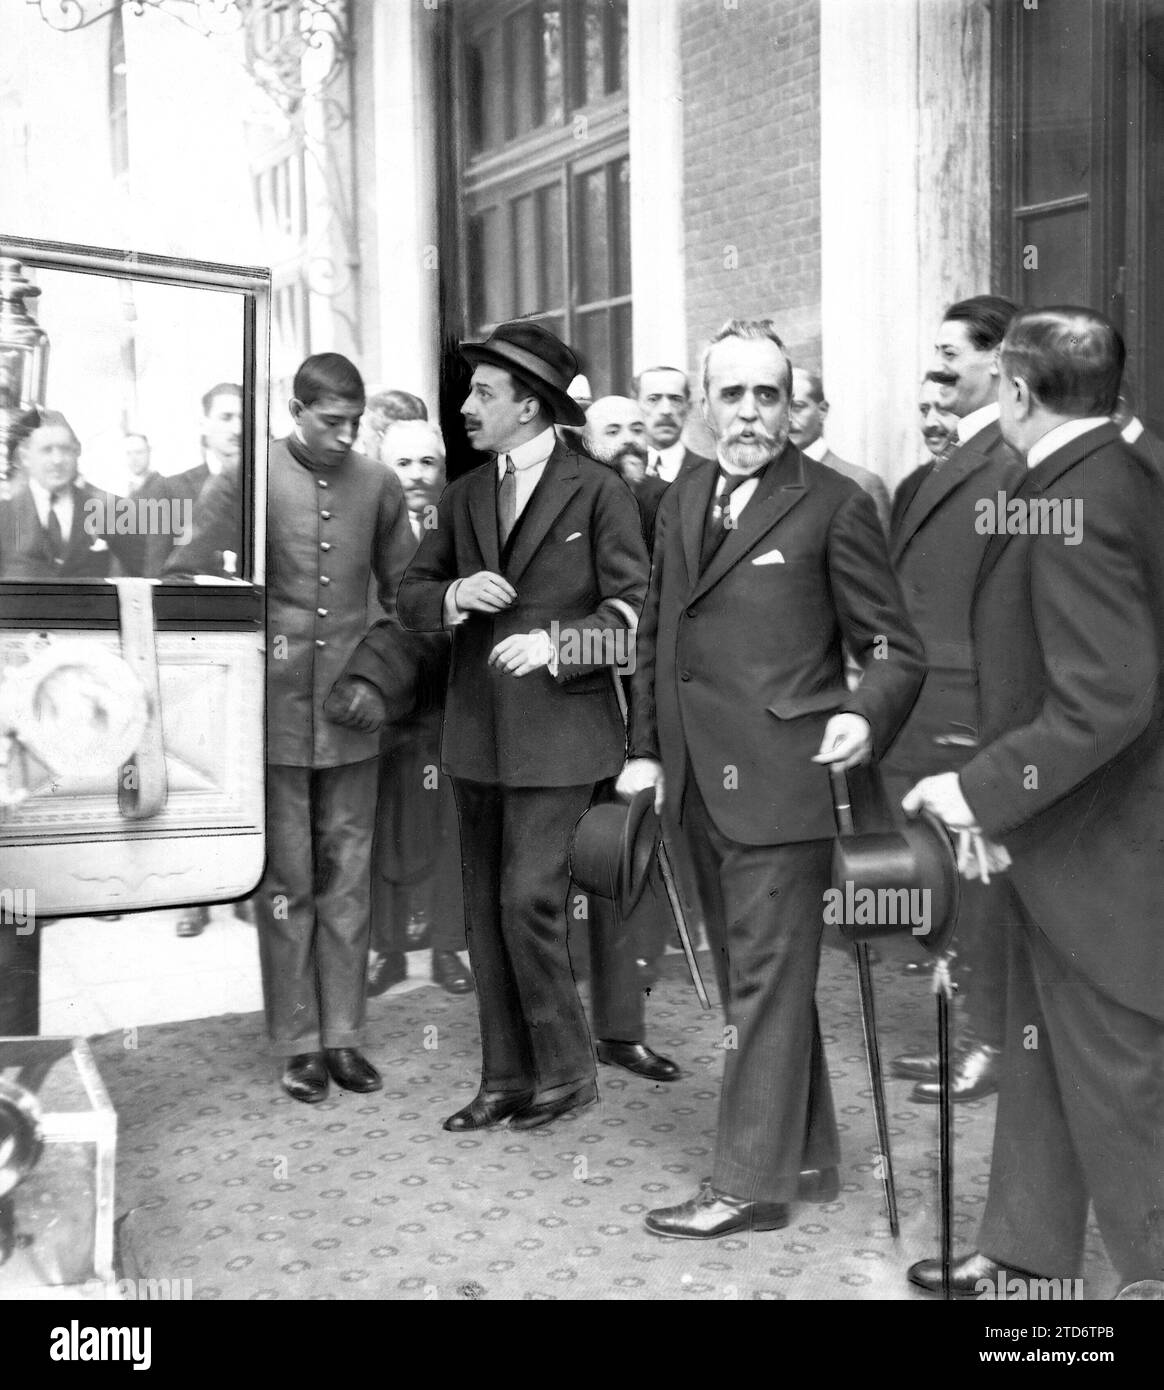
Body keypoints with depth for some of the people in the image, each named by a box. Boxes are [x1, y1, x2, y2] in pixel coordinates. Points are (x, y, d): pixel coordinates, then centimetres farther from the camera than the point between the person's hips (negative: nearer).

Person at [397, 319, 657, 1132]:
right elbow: (410, 598, 13)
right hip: (477, 733, 6)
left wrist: (557, 643, -21)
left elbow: (634, 612, -7)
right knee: (487, 911, 10)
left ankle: (567, 1071, 10)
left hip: (558, 732, -6)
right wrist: (453, 594, -9)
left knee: (529, 900, -10)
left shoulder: (597, 491, -4)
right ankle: (506, 1079, 22)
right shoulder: (464, 496, 14)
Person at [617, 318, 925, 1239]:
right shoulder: (684, 499, 12)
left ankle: (752, 1182, 12)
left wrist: (864, 717, -24)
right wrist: (647, 748, 11)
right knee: (754, 978, 16)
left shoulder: (833, 506, -7)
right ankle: (807, 1159, 31)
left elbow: (896, 648, -5)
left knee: (767, 980, -1)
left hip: (779, 781, -7)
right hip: (700, 782, 7)